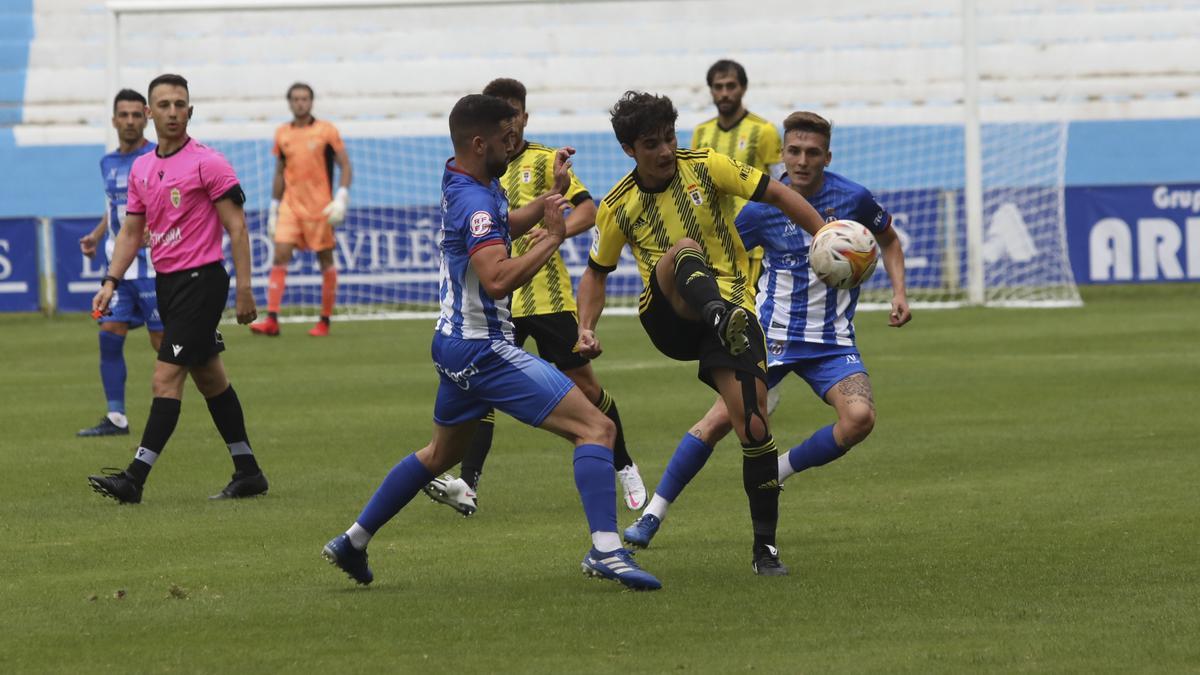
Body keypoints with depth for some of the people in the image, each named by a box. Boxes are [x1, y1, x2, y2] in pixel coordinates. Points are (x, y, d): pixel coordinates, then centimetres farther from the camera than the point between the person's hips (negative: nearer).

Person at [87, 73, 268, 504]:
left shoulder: (207, 163, -10)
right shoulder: (141, 169, 11)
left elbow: (236, 228, -11)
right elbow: (132, 231, 17)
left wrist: (243, 289, -15)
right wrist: (111, 282, 6)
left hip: (201, 279, -8)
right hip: (167, 282, 8)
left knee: (166, 379, -12)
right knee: (209, 378, 13)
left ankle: (135, 478, -15)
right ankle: (247, 473, 21)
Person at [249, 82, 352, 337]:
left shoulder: (326, 131, -3)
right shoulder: (282, 134, 8)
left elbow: (345, 167, -2)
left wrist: (341, 199, -14)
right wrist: (273, 209, 14)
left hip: (320, 206, -3)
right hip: (290, 204, 3)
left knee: (326, 259, 3)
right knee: (280, 256, -9)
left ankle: (325, 321, 13)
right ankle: (272, 320, -13)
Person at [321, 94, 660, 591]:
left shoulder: (461, 183, 10)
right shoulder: (476, 202, -21)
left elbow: (506, 227, 30)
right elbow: (498, 280, -34)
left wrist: (553, 194, 16)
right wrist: (551, 239, -25)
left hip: (456, 343, 10)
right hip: (483, 349, -10)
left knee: (441, 453, 29)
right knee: (596, 427, -15)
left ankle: (353, 541, 33)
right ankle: (606, 551, -27)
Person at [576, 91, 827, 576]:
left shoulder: (706, 167, -2)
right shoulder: (618, 207, 3)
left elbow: (776, 195, 1)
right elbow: (596, 272, 15)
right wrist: (586, 329, 0)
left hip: (733, 302, 0)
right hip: (668, 317, 0)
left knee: (753, 426, -14)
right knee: (685, 250, -34)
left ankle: (765, 546, -2)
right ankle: (721, 317, -67)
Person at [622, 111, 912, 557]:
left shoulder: (853, 199, -6)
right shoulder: (761, 210, -7)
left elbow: (889, 240, 15)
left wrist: (899, 293, 3)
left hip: (832, 340, 1)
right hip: (773, 335, -1)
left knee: (860, 417, -25)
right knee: (722, 418, -13)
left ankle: (777, 473, -2)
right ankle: (652, 515, -2)